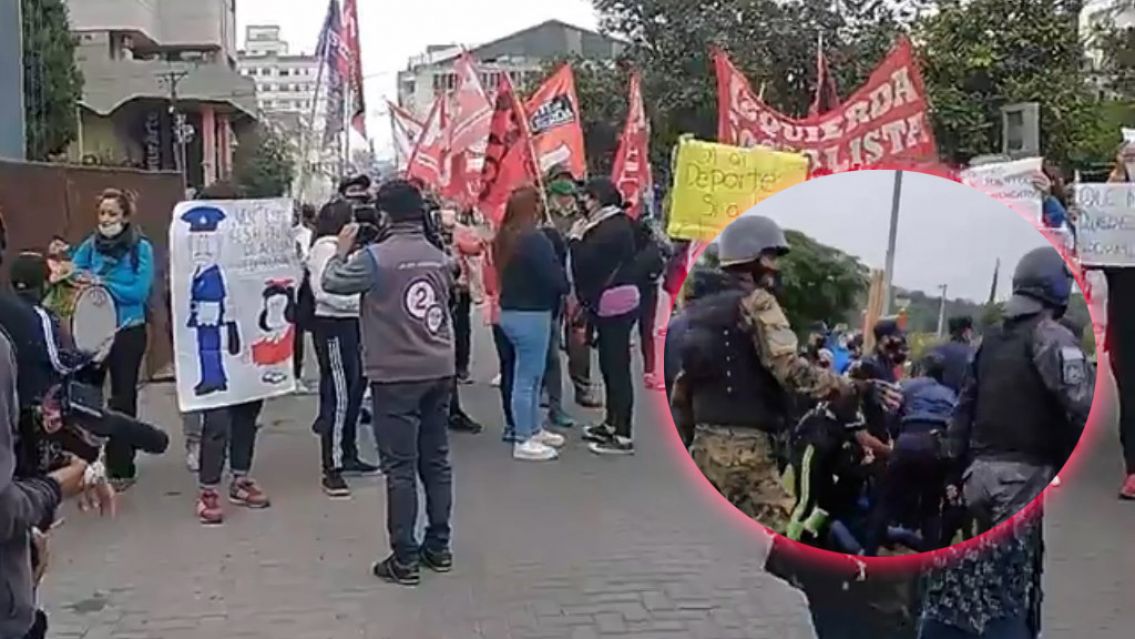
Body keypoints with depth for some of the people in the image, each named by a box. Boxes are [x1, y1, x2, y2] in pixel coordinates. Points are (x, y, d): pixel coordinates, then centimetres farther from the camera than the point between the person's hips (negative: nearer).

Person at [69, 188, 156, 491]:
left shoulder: (141, 248, -9)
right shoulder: (90, 245, 4)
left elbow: (139, 291, -17)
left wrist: (100, 283, -23)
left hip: (127, 332, -4)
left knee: (122, 398, 6)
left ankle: (121, 468, 15)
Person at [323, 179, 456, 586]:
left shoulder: (375, 257, -13)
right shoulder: (440, 258, 5)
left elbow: (331, 283, -3)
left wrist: (343, 250, 14)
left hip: (395, 376, -5)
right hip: (440, 371, 6)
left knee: (400, 468, 0)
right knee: (436, 460, 13)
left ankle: (405, 559, 4)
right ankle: (438, 547, 21)